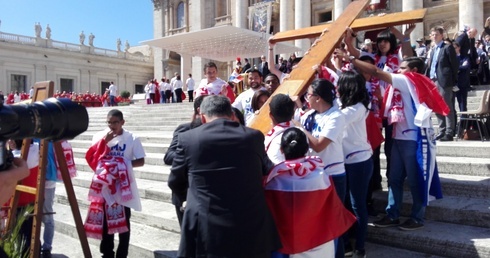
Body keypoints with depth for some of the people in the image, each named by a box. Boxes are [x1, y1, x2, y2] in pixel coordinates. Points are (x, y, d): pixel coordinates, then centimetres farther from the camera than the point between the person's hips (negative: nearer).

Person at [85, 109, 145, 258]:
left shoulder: (132, 139, -5)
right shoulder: (100, 136, 1)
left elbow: (141, 161, -4)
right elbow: (92, 159, -5)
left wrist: (124, 164, -19)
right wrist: (104, 141, -15)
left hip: (123, 187, -2)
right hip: (104, 186, 2)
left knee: (123, 222, 5)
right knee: (105, 221, 12)